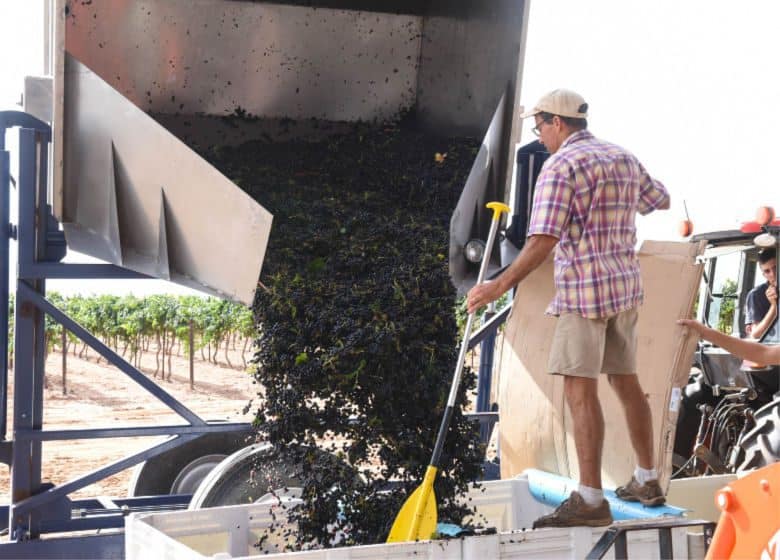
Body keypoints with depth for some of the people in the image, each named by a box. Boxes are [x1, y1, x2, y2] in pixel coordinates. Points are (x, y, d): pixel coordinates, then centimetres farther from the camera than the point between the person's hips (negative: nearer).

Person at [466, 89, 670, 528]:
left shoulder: (561, 166, -12)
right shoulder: (624, 158, 12)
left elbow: (543, 241, -21)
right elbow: (662, 201, 27)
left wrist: (501, 286, -20)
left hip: (584, 290, -8)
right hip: (626, 286, 8)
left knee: (581, 388, -8)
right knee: (626, 380, 16)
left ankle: (590, 499, -10)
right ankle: (647, 482, 25)